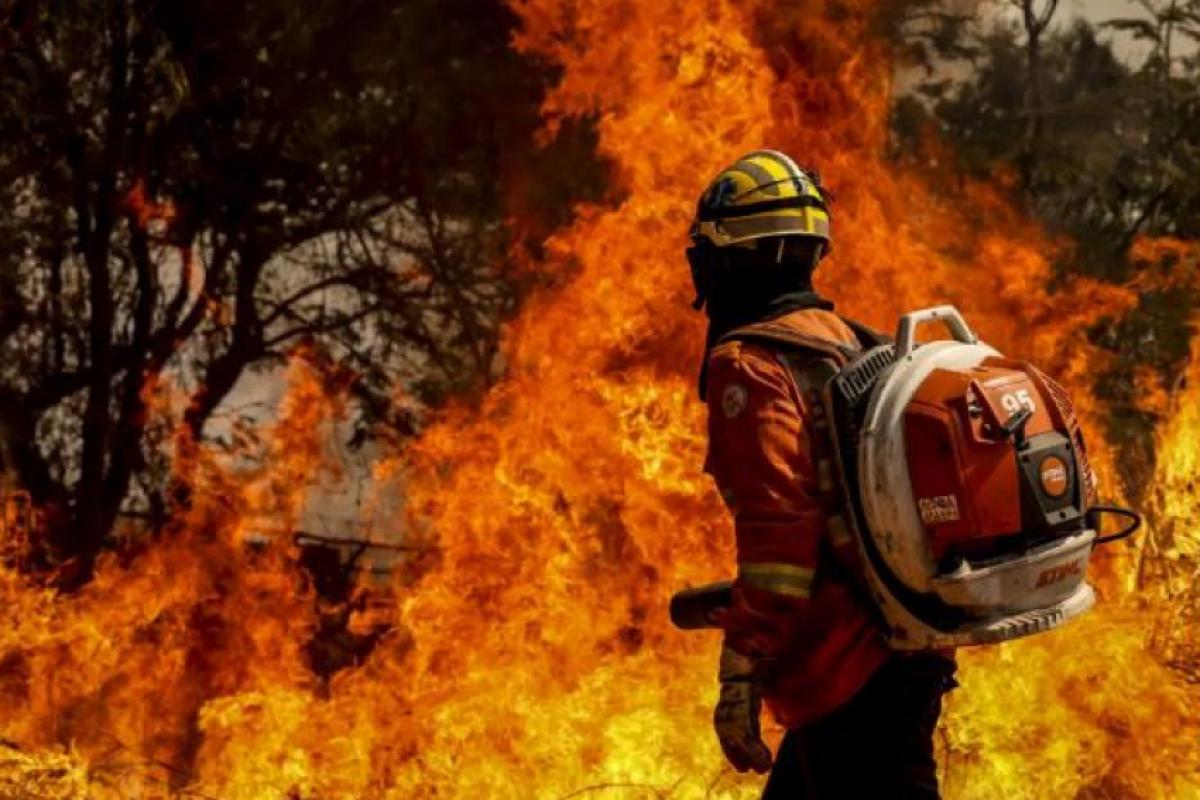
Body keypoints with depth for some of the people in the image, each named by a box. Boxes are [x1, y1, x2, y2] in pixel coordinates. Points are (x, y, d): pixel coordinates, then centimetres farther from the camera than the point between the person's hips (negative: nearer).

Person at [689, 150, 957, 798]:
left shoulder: (750, 364, -11)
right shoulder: (847, 342, 16)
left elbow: (777, 525, -20)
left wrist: (740, 673, -19)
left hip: (847, 667, -9)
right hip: (910, 650, 9)